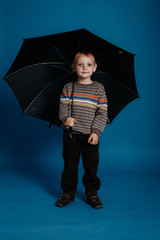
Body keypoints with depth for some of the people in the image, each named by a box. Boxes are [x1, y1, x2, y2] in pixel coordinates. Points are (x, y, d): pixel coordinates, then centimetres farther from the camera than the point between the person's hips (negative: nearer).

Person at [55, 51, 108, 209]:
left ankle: (92, 193, 24)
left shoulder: (99, 88, 2)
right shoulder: (68, 88, 5)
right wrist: (65, 118, -22)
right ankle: (68, 192, 24)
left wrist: (96, 131, -10)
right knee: (70, 163, 9)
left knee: (91, 164, 7)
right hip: (71, 133, 1)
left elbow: (102, 112, -1)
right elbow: (63, 106, 1)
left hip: (90, 135, 0)